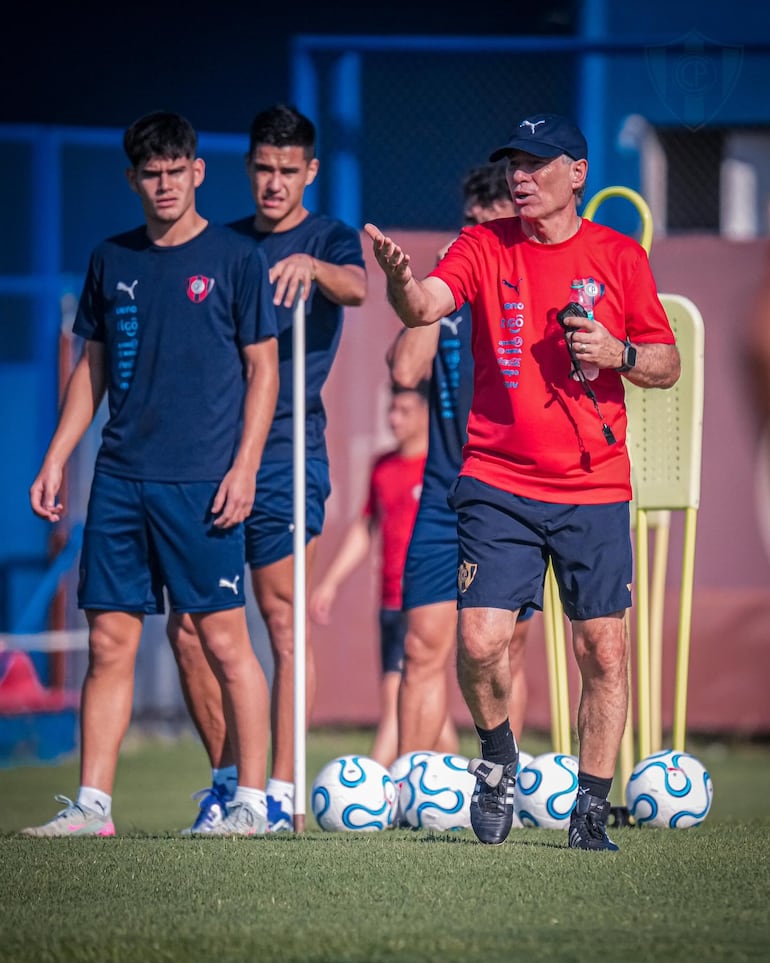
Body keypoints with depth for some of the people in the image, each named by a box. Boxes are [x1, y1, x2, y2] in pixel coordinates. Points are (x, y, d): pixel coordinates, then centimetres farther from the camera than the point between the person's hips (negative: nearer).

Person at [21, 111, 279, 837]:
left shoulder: (235, 259, 1)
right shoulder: (111, 261, 13)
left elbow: (262, 369, 0)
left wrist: (244, 466, -9)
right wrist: (56, 459, 12)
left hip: (201, 480, -4)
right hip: (120, 477, 4)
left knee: (223, 639, -3)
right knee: (109, 641, 3)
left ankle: (252, 800, 4)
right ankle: (92, 804, 5)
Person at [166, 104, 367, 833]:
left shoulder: (328, 239, 2)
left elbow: (355, 287, -22)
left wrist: (311, 266, -43)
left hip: (285, 453, -5)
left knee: (284, 620, -8)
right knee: (188, 626, 3)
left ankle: (280, 791, -6)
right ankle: (226, 778, 15)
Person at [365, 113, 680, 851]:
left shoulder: (620, 257, 4)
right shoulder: (485, 247, 3)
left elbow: (666, 366, 9)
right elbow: (423, 306, -15)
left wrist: (617, 354, -12)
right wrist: (400, 279, -37)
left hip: (594, 488, 1)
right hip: (498, 483, -1)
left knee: (603, 650, -1)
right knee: (480, 640, -11)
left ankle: (590, 811, 11)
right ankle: (497, 760, 17)